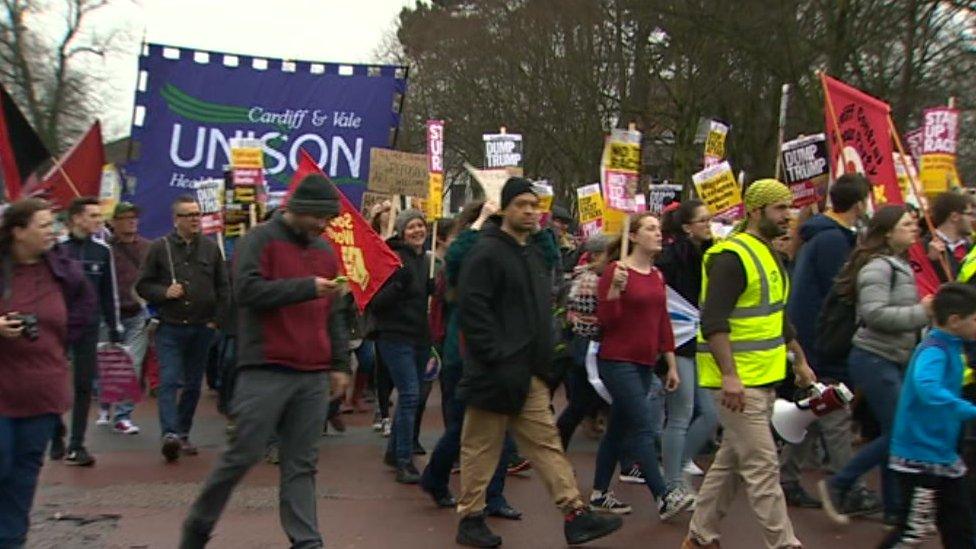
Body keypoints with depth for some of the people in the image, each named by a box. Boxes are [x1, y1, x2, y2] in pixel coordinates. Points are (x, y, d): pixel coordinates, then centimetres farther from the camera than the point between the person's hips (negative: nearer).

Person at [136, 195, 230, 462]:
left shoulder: (211, 248, 7)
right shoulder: (160, 247, 0)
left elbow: (223, 287, 10)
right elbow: (142, 285, 4)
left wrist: (216, 319, 3)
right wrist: (164, 293, -13)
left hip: (202, 329, 3)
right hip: (170, 328, -3)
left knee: (193, 384, 9)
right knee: (169, 381, -13)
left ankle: (183, 433, 20)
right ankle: (170, 434, -19)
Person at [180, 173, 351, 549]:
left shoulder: (325, 251, 17)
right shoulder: (260, 240, -3)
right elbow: (248, 291, -18)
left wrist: (340, 363, 16)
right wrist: (307, 286, -18)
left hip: (314, 376, 6)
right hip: (266, 372, -5)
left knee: (301, 465, 6)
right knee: (243, 455, -1)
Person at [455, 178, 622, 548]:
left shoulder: (535, 253, 16)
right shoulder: (487, 252, -12)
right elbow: (472, 310, -19)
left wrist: (544, 358, 15)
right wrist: (496, 360, -22)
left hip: (530, 372, 8)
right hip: (496, 371, -8)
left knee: (547, 443, 8)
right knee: (482, 448, 3)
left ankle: (575, 515, 9)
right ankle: (470, 519, 15)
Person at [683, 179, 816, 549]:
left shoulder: (769, 255, 16)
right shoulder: (731, 257, -15)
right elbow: (713, 322, -23)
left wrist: (799, 360, 25)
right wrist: (729, 376, -29)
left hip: (763, 379, 10)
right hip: (737, 382, -10)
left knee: (731, 462, 14)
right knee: (762, 467, -5)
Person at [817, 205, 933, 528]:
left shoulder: (900, 266, 18)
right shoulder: (877, 267, -14)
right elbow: (874, 314, -24)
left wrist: (926, 308, 10)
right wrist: (920, 313, -19)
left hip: (893, 361, 10)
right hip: (874, 359, -10)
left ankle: (895, 509, 19)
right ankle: (836, 485, 2)